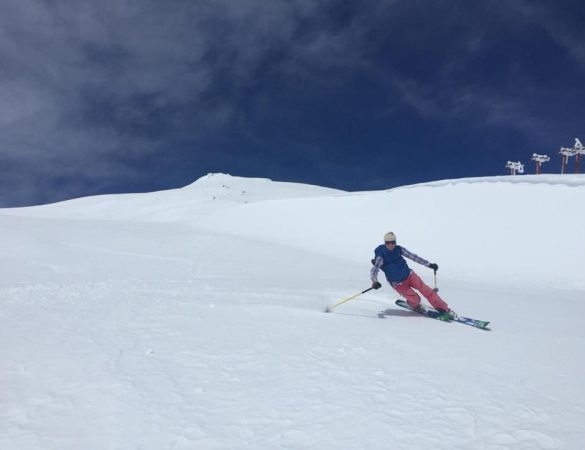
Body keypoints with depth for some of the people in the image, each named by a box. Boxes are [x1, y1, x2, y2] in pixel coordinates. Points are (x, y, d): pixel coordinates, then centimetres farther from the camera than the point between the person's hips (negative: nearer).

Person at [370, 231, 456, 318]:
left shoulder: (399, 249, -9)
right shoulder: (381, 256, -18)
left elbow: (413, 256, -1)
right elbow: (374, 270, -25)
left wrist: (429, 264, -2)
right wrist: (375, 281, -45)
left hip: (409, 275, 3)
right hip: (398, 284, -3)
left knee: (426, 290, -10)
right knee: (415, 299, -15)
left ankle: (444, 308, 1)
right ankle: (414, 306, 21)